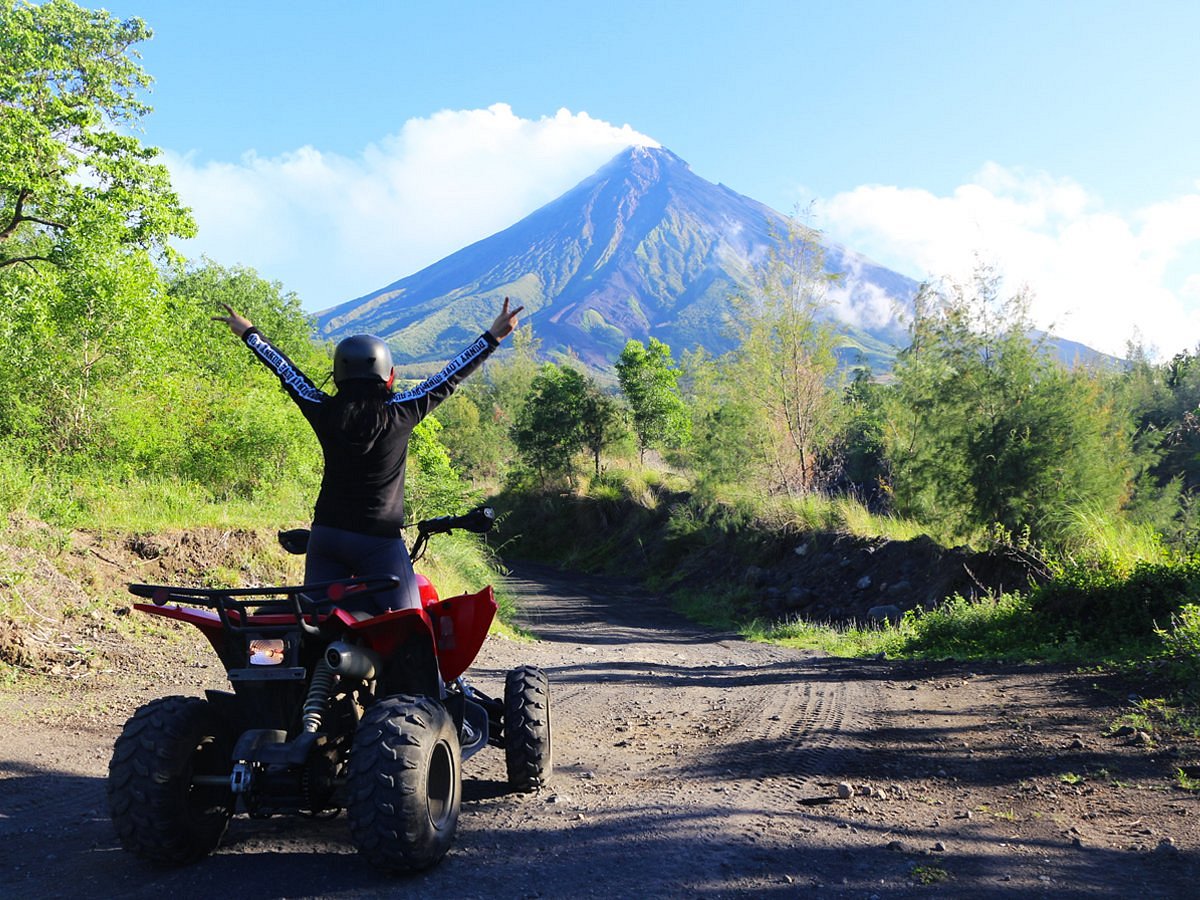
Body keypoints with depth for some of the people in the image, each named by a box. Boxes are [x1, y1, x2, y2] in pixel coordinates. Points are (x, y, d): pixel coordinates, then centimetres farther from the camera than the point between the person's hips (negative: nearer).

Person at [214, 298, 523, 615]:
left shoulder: (324, 413, -1)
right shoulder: (399, 413, -8)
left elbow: (286, 371, 13)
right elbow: (447, 379, -4)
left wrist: (248, 332, 28)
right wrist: (493, 337, 2)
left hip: (325, 534, 4)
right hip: (379, 539, -4)